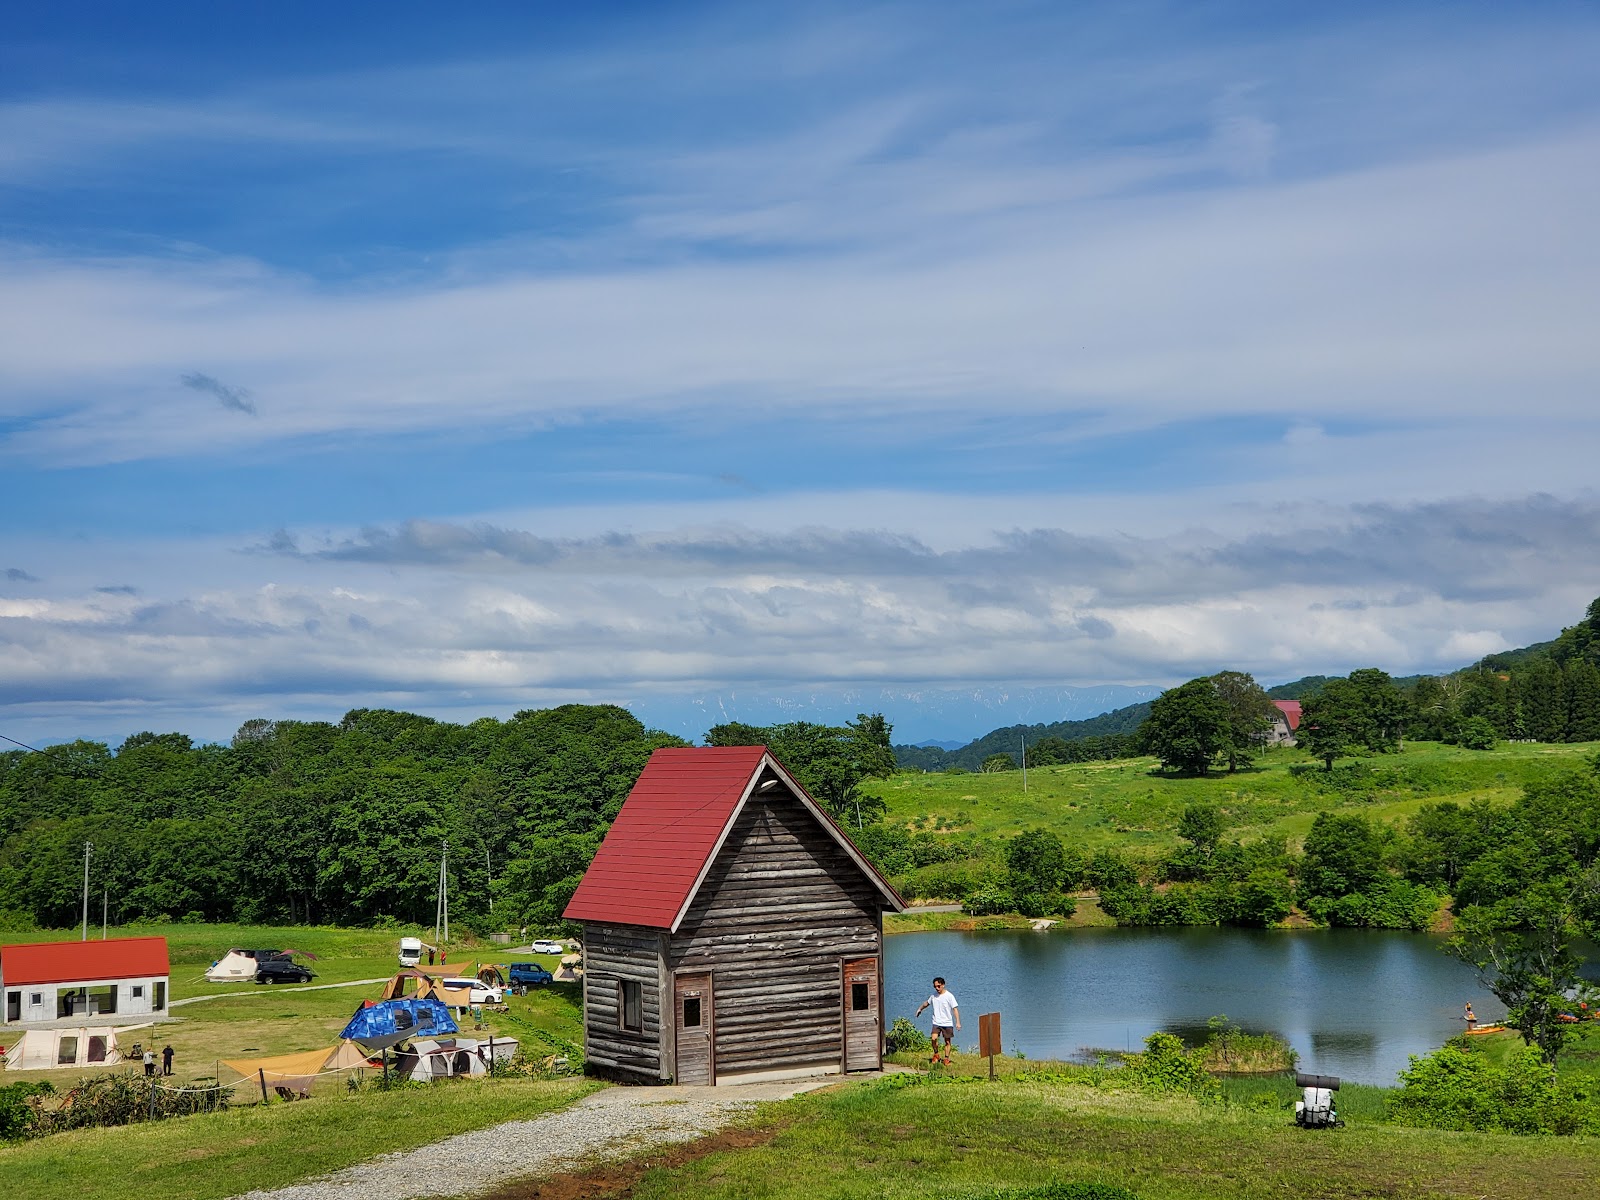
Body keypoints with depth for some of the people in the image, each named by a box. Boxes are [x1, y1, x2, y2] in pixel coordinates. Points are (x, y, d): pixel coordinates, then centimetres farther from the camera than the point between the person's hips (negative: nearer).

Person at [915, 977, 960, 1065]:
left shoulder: (949, 996, -10)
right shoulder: (934, 995, 4)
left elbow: (955, 1009, -13)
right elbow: (927, 1002, 24)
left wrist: (958, 1022, -21)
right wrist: (920, 1009, 38)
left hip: (947, 1023, -3)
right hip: (936, 1022, 3)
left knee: (947, 1042, 3)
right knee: (934, 1038, -15)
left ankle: (946, 1059, 15)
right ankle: (936, 1055, 6)